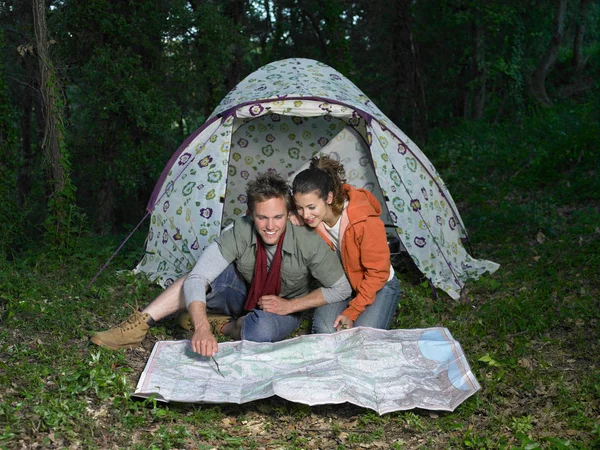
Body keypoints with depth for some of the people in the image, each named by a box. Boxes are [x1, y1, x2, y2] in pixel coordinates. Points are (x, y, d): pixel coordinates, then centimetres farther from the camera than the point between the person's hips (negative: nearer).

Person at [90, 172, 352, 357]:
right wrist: (201, 329, -50)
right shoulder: (239, 234, -25)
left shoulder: (309, 243, -28)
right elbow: (195, 280, -33)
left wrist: (290, 305, -22)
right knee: (202, 275, -26)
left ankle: (223, 325, -7)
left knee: (260, 330, -39)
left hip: (285, 311, -2)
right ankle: (139, 326, -20)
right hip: (246, 296, 2)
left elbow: (341, 289, -15)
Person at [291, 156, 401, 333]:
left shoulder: (365, 222, -34)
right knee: (324, 330, -22)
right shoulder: (308, 219, -19)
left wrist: (352, 312, -21)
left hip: (378, 286, -3)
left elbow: (377, 274, -23)